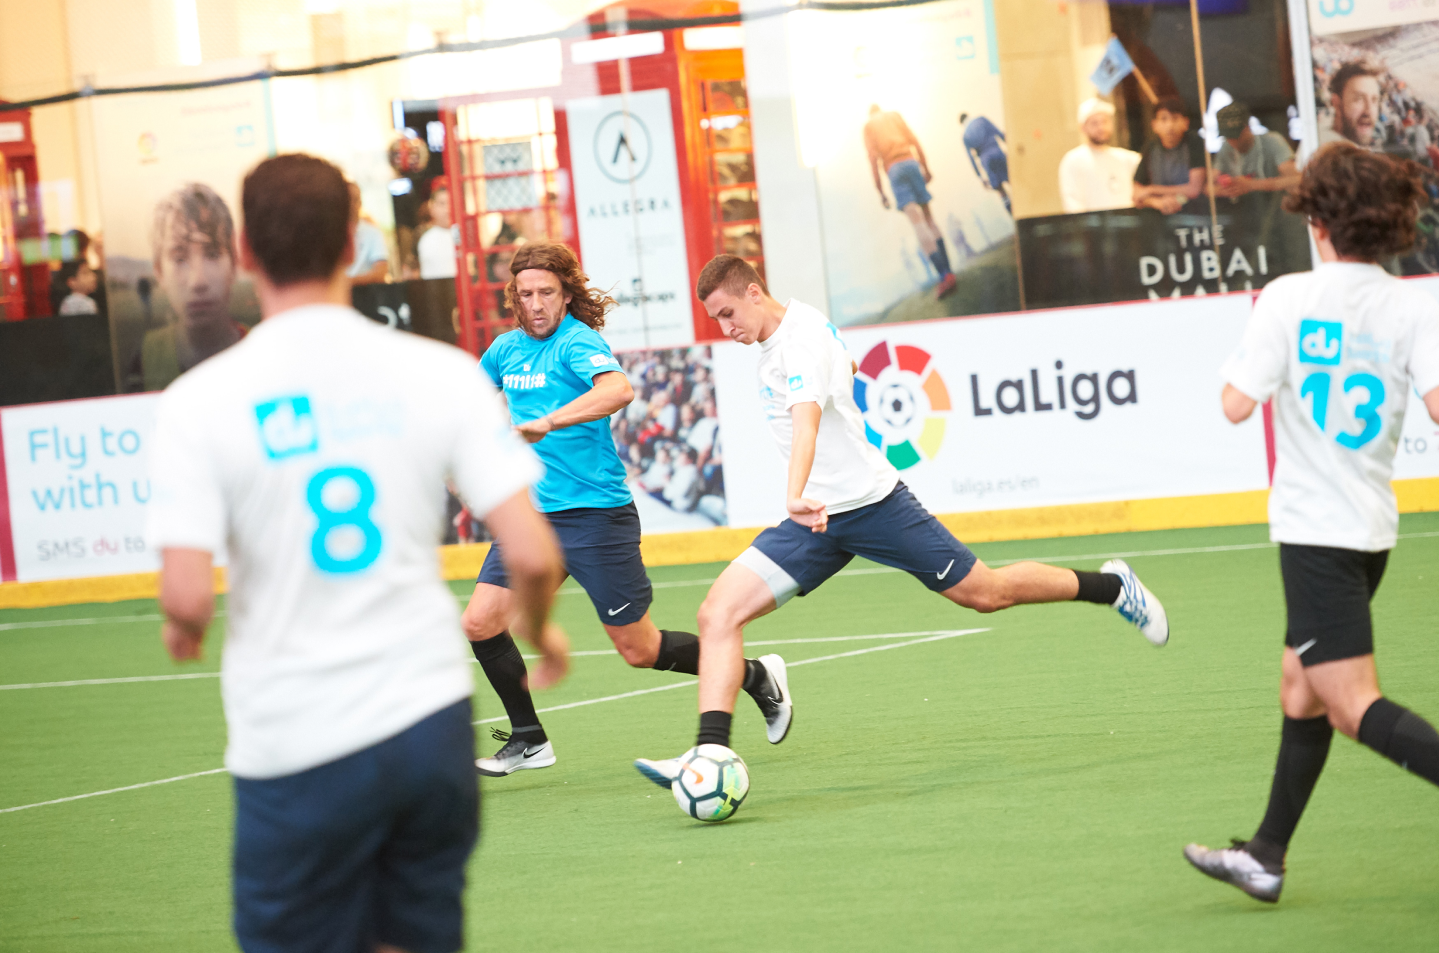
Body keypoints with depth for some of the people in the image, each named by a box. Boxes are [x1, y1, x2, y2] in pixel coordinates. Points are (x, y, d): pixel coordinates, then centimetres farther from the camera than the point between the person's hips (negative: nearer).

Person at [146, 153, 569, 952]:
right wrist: (540, 631, 16)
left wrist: (182, 631, 9)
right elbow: (533, 556, -6)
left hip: (296, 748, -2)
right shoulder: (440, 374, -2)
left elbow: (188, 597, -15)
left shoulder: (200, 401, -8)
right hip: (430, 723, 2)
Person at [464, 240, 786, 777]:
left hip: (595, 514, -6)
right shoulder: (507, 349, 8)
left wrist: (547, 422, -45)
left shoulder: (578, 342, -14)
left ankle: (755, 676, 22)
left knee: (639, 649, 1)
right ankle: (528, 740, 9)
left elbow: (619, 390, -37)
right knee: (481, 623, -7)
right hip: (532, 512, 6)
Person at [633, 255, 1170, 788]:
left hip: (868, 500, -8)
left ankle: (1111, 587, 29)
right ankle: (712, 753, -18)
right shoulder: (801, 321, 7)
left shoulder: (801, 340, -20)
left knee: (985, 594, 5)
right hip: (815, 517, 8)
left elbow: (806, 420, -38)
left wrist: (796, 497, -56)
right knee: (718, 613, -12)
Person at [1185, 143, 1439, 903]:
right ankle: (1265, 856, 28)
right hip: (1372, 525, 7)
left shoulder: (1288, 299, -11)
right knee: (1301, 690, 19)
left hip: (1315, 527, -7)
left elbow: (1237, 405, -12)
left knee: (1355, 706, -7)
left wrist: (1252, 349, 7)